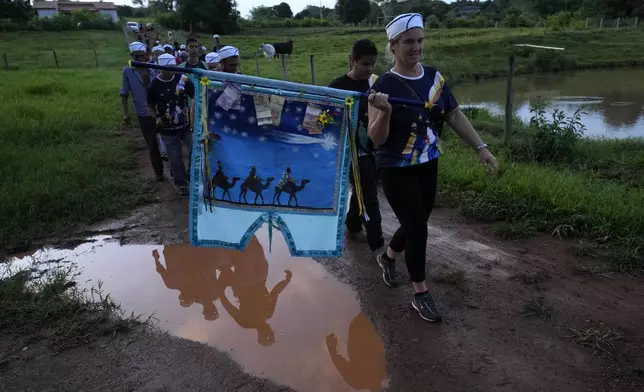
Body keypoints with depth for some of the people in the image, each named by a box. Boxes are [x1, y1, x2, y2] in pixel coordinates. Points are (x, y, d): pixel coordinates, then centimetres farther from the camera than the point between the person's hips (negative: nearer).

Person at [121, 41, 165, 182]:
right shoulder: (127, 71, -4)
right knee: (152, 145, 8)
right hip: (144, 114, -1)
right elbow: (124, 94, -1)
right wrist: (125, 113, -6)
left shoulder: (154, 69, -2)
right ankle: (158, 172, 23)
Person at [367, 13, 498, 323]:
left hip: (428, 165, 6)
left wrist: (481, 147, 3)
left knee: (416, 223, 17)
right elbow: (376, 139, -19)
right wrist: (385, 111, -37)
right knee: (417, 228, -2)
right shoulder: (384, 85, -17)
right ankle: (420, 295, 17)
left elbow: (454, 115, 7)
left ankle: (388, 257, 47)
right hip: (396, 170, -6)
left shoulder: (434, 77, 0)